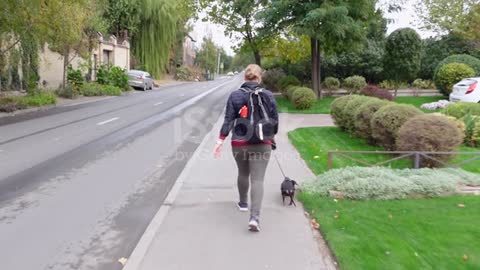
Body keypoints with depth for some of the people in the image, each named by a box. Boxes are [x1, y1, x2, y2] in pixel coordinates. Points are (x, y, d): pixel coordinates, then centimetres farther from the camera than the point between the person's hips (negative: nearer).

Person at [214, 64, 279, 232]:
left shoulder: (235, 95, -3)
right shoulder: (268, 96, -1)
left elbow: (228, 120, -7)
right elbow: (275, 120, 4)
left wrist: (221, 140, -5)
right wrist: (271, 136, 21)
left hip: (239, 143, 1)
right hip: (262, 144, -1)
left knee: (243, 173, 24)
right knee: (257, 179, -2)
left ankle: (243, 203, 42)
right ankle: (254, 217, -13)